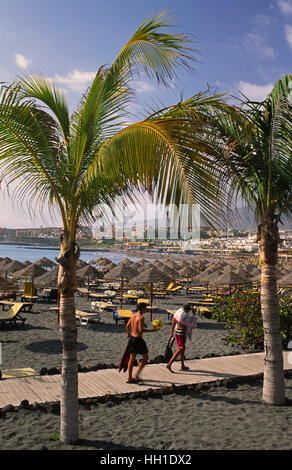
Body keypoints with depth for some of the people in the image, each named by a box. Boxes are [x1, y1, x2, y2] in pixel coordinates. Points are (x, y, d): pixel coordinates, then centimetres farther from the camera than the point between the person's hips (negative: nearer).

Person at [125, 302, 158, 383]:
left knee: (132, 359, 14)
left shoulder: (133, 316, 8)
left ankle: (129, 378, 19)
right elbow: (141, 330, -25)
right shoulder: (141, 317, -17)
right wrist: (152, 330, -21)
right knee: (145, 358, 8)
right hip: (138, 339, -8)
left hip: (132, 338, 8)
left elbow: (127, 326, 16)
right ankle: (137, 375, 6)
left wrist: (128, 334, 34)